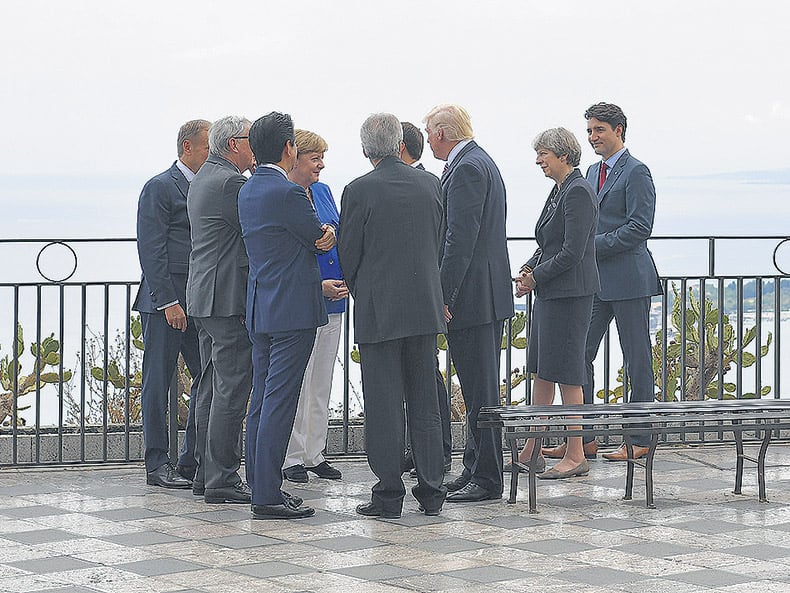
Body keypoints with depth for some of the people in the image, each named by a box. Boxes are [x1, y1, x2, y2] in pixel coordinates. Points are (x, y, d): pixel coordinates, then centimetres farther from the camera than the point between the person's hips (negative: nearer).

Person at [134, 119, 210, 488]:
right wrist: (168, 302, -16)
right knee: (158, 382, 0)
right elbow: (151, 250, -11)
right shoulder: (160, 188, -6)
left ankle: (193, 463, 11)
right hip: (165, 300, -7)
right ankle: (157, 465, 6)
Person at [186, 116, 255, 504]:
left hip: (204, 297, 11)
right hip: (228, 300, -11)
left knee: (212, 386, 14)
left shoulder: (203, 178, 18)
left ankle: (207, 473, 18)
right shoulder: (230, 182, -15)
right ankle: (222, 480, -7)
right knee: (232, 388, -8)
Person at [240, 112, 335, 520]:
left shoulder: (247, 191, 12)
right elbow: (321, 239, -6)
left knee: (262, 399, 13)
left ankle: (260, 484, 18)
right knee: (279, 402, -7)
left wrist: (318, 236, -5)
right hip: (292, 310, -9)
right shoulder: (288, 192, -17)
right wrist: (326, 236, 16)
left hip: (260, 309, 9)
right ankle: (267, 495, -7)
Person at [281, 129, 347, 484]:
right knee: (296, 383, -2)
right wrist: (318, 286, -17)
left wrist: (344, 281, 1)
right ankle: (292, 458, 6)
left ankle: (314, 454, 18)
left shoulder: (322, 191, 12)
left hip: (332, 299, 7)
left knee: (321, 383, 11)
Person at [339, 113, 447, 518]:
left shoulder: (359, 191, -9)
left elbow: (349, 255, -4)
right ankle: (431, 492, 13)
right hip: (425, 306, 4)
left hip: (378, 309, -4)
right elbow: (438, 245, 11)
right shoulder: (430, 184, 4)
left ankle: (389, 496, 3)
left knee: (384, 405, 1)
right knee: (425, 402, 11)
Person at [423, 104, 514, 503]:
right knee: (478, 390, 14)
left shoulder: (467, 169, -14)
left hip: (472, 298, -11)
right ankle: (476, 471, 20)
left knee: (480, 391, -6)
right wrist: (446, 293, 20)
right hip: (487, 297, 11)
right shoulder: (482, 163, 19)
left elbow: (460, 239, -21)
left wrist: (443, 297, -20)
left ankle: (486, 480, -2)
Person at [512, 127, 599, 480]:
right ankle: (531, 452, 20)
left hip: (569, 294, -10)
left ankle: (576, 457, 1)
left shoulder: (578, 192, -15)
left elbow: (571, 252, -20)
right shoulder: (560, 190, 16)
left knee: (565, 374, -6)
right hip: (549, 293, 10)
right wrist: (529, 270, 5)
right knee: (540, 371, 13)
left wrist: (536, 278, -11)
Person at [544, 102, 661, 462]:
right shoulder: (593, 172, 18)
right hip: (596, 280, 8)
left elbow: (640, 227, -16)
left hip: (628, 280, -8)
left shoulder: (636, 172, -8)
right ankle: (583, 438, 10)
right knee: (578, 355, 4)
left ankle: (640, 440, 8)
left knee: (637, 362, 0)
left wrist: (595, 244, -16)